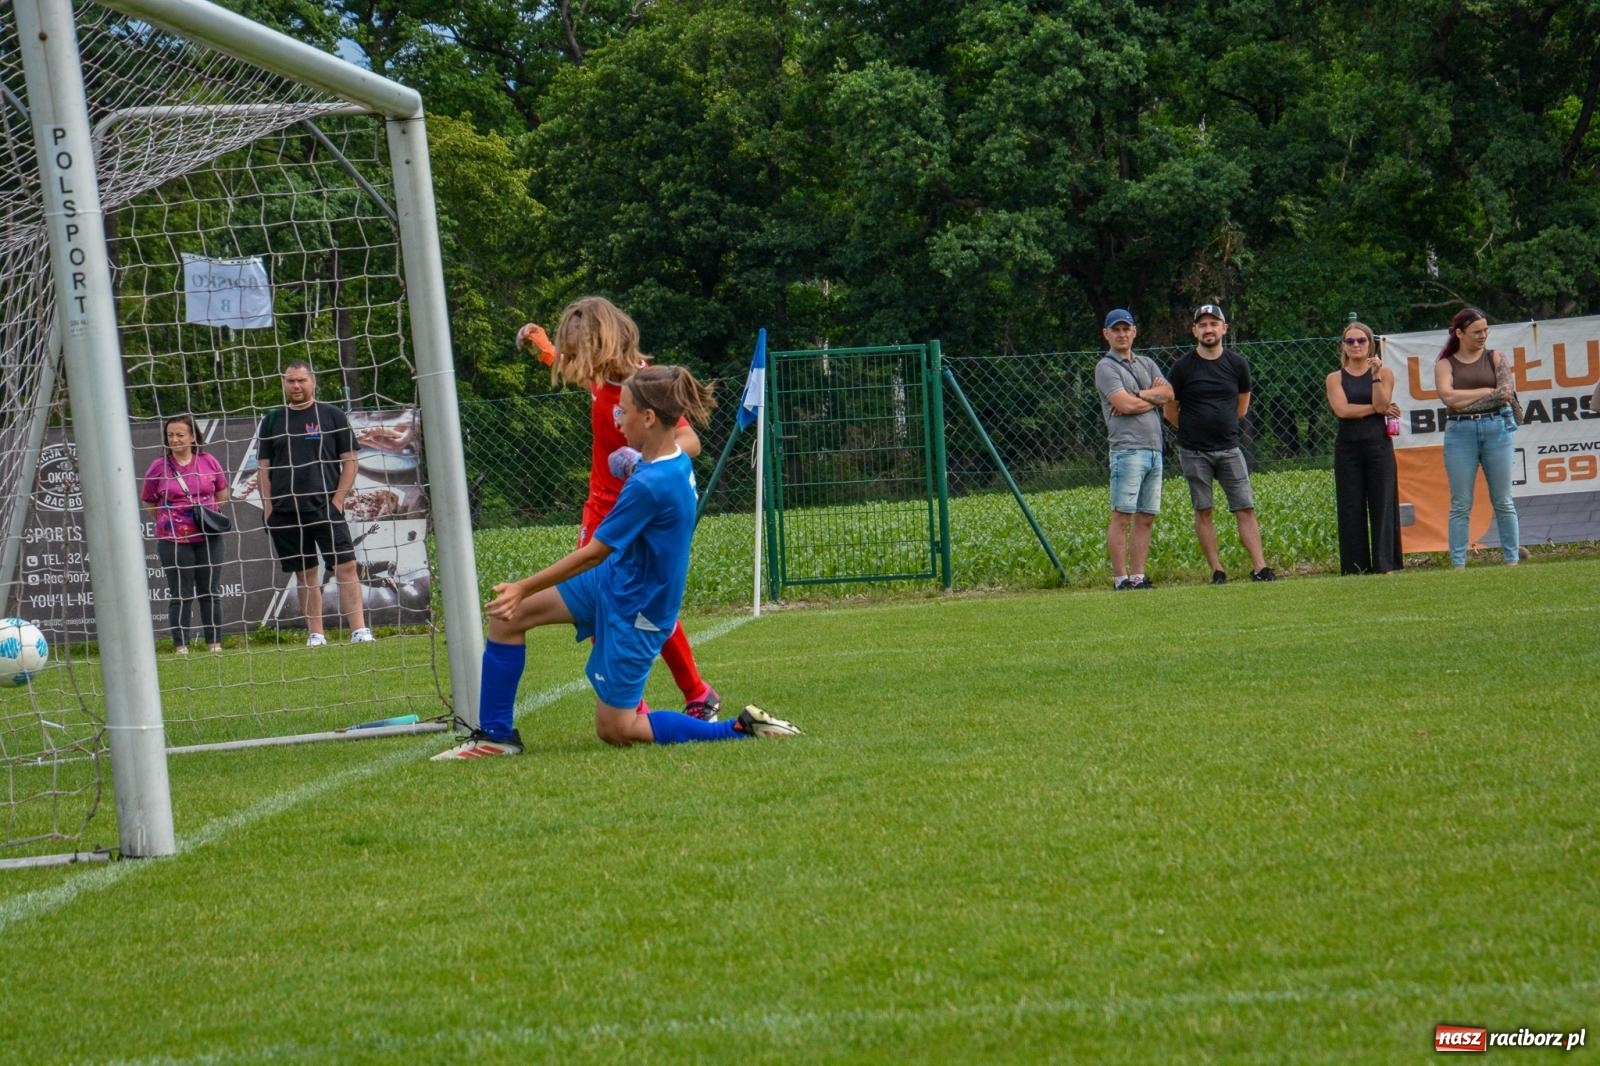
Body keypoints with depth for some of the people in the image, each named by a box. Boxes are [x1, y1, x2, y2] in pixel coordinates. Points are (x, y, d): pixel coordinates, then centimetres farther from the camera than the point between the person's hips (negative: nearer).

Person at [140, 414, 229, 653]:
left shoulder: (208, 461, 1)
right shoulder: (159, 467, -4)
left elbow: (222, 493, 14)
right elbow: (149, 504, 5)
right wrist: (168, 519, -3)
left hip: (207, 537, 2)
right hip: (173, 540, -2)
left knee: (209, 592, 10)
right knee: (180, 595, -1)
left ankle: (214, 642, 17)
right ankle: (181, 646, 3)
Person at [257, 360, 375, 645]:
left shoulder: (332, 416, 5)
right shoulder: (272, 421, 11)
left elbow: (350, 461, 4)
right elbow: (264, 468, 12)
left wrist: (338, 499, -5)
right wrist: (268, 506, 1)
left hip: (326, 508, -2)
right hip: (285, 512, 2)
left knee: (346, 567, -11)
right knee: (305, 574, 5)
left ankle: (359, 629, -12)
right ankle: (315, 634, 8)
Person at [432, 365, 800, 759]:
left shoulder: (649, 485, -30)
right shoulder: (675, 460, -4)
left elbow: (593, 553, -22)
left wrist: (524, 589, -13)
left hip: (633, 612, -10)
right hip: (612, 580, 10)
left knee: (615, 731, 1)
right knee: (507, 618, 5)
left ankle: (742, 729, 4)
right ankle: (495, 735, 11)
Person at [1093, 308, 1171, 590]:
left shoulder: (1146, 364, 21)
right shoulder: (1105, 367, -1)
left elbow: (1169, 393, 7)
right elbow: (1124, 404, -13)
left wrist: (1139, 396, -8)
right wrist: (1154, 395, 2)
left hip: (1154, 449, 7)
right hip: (1128, 448, -7)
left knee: (1146, 517, 5)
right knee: (1122, 516, -9)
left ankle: (1139, 576, 6)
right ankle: (1120, 578, -11)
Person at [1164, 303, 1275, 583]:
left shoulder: (1237, 364, 4)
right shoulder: (1183, 367, -3)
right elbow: (1170, 411, 6)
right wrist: (1194, 430, 10)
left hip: (1229, 448, 2)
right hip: (1194, 452, -2)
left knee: (1246, 509, -4)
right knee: (1203, 511, 1)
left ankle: (1259, 567, -5)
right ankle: (1217, 571, 5)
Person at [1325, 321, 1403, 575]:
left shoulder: (1384, 373, 7)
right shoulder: (1335, 378, 8)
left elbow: (1382, 404, -7)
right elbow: (1342, 410, -7)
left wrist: (1376, 375, -12)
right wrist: (1376, 409, -6)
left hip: (1378, 446, -1)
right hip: (1348, 448, 1)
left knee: (1382, 506, -4)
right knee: (1351, 509, 0)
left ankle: (1385, 565, -2)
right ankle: (1355, 568, 3)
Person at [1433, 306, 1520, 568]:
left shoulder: (1496, 358, 10)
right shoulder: (1445, 364, 8)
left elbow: (1507, 392, -5)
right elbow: (1448, 396, -9)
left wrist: (1467, 402, -10)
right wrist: (1488, 392, -6)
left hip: (1496, 429, 1)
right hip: (1460, 433, -1)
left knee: (1503, 501, 2)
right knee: (1461, 504, -2)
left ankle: (1512, 559, 5)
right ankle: (1458, 564, -2)